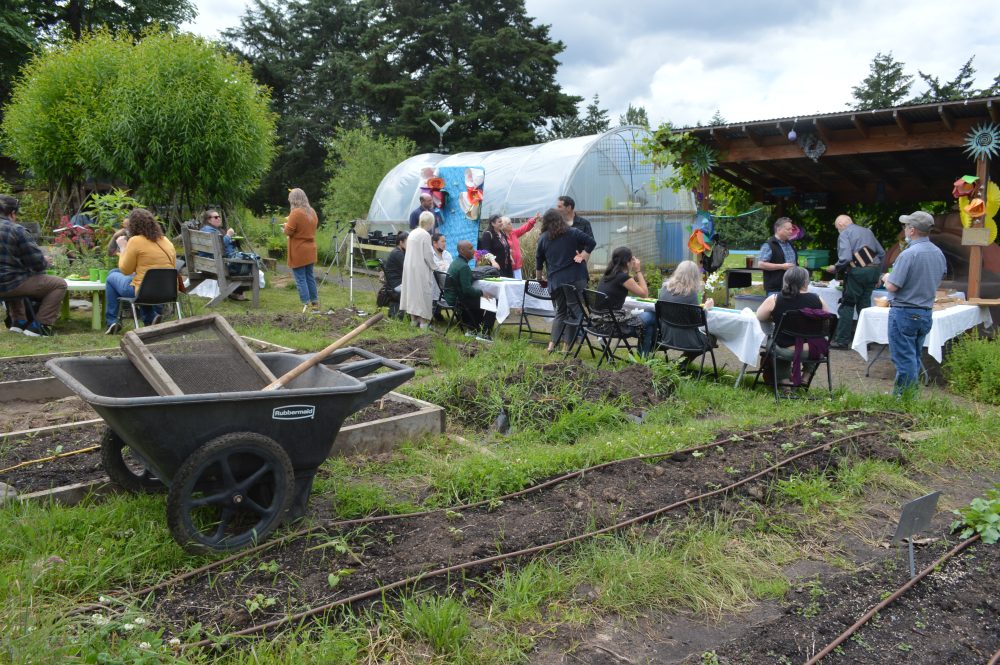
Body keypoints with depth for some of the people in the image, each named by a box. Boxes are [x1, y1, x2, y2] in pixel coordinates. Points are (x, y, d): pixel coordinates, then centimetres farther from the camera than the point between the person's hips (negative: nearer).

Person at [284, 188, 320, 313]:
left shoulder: (295, 213, -17)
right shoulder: (312, 212, 8)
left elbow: (288, 231, -14)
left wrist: (285, 226, 5)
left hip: (298, 253, -7)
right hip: (310, 251, 7)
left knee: (301, 279, -4)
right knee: (310, 277, 15)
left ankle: (306, 306, -7)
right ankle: (315, 304, 18)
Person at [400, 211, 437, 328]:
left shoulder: (412, 233, 8)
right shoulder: (425, 235, -16)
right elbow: (428, 255, -16)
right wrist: (432, 267, 1)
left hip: (409, 267, 8)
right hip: (421, 269, -8)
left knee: (412, 290, 14)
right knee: (423, 292, -2)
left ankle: (414, 319, 21)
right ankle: (423, 321, 0)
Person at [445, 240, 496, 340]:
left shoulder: (456, 262, 9)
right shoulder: (463, 266, -23)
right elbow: (467, 289, -26)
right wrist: (482, 293, -14)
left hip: (451, 297, 11)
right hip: (457, 300, -11)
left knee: (477, 298, 34)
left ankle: (472, 329, 36)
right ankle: (484, 334, -4)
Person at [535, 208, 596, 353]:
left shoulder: (543, 239, 8)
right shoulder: (573, 233, 3)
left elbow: (538, 261, 16)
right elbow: (591, 242, -8)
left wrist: (539, 278, 29)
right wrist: (583, 257, -3)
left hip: (556, 280, 2)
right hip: (576, 278, -2)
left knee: (560, 311, 16)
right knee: (574, 311, 3)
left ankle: (551, 345, 6)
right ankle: (566, 347, 0)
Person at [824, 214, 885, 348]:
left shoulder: (844, 234, -2)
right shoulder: (867, 231, 18)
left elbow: (845, 258, -17)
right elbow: (881, 253, 18)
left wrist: (835, 268, 0)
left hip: (857, 271, -6)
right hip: (874, 269, 6)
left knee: (847, 305, 0)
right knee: (864, 304, 13)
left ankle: (842, 341, 0)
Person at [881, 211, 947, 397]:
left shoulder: (908, 254, -20)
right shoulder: (939, 254, 6)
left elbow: (892, 286, -19)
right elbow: (939, 281, 19)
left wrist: (886, 277, 1)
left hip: (904, 313, -8)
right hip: (926, 312, 8)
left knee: (904, 359, -1)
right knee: (914, 358, 17)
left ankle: (903, 396, 5)